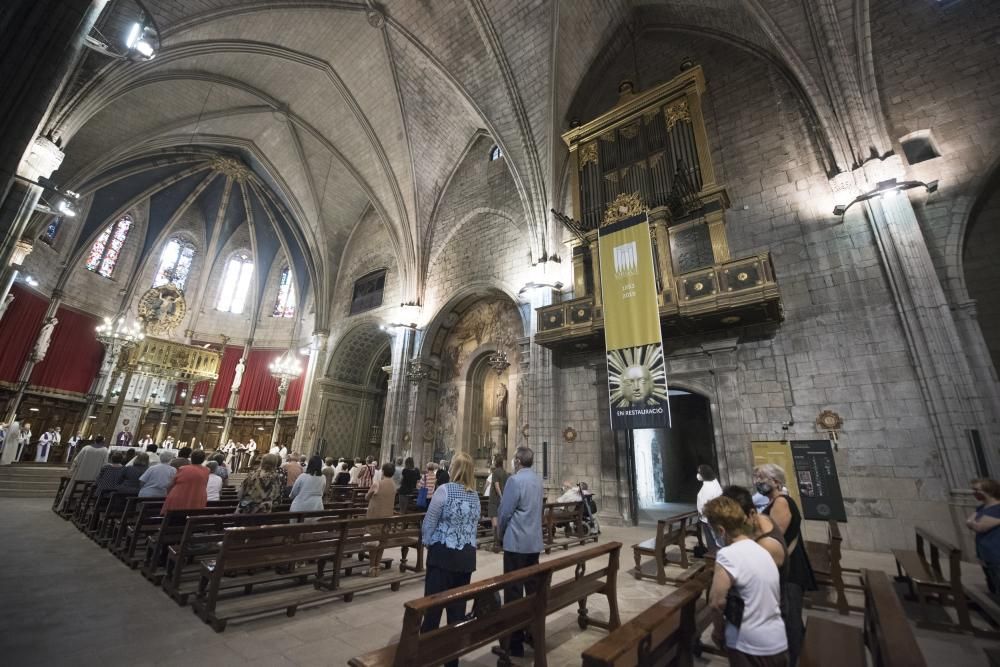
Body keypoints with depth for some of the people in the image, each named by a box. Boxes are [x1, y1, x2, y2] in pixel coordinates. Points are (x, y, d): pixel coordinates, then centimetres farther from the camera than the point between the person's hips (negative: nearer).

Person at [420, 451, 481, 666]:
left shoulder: (445, 490, -14)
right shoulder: (475, 495, 3)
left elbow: (429, 522, -6)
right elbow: (475, 525, 10)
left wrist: (427, 542, 12)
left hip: (443, 554, -5)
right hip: (467, 555, 5)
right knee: (458, 605, 14)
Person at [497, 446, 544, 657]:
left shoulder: (515, 480, -18)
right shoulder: (538, 480, 5)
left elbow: (504, 512, -14)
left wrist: (501, 531, 4)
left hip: (516, 541, -7)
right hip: (534, 541, 8)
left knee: (513, 590, 2)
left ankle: (515, 641, 9)